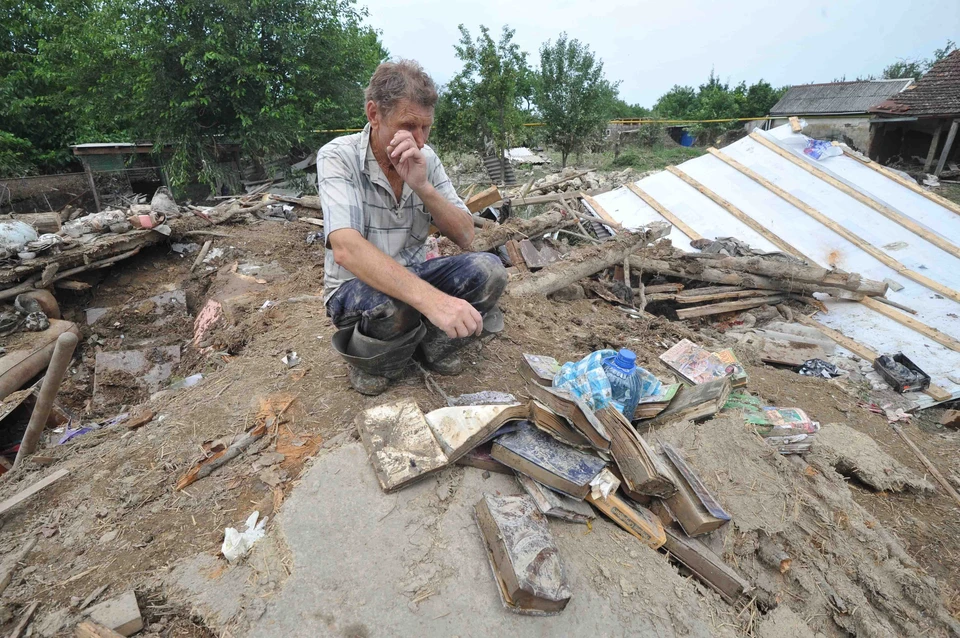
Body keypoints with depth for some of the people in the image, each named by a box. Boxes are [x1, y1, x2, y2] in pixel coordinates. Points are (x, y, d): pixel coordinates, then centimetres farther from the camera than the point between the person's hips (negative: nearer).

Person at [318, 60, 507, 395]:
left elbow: (464, 237, -9)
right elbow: (346, 249, -34)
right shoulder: (338, 157, -18)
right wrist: (430, 298, -48)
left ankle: (431, 345, 2)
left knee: (487, 269, -19)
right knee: (394, 304, -38)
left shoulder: (426, 158, -4)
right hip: (356, 287, -4)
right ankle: (370, 363, -3)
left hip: (412, 275, 4)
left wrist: (422, 185, -26)